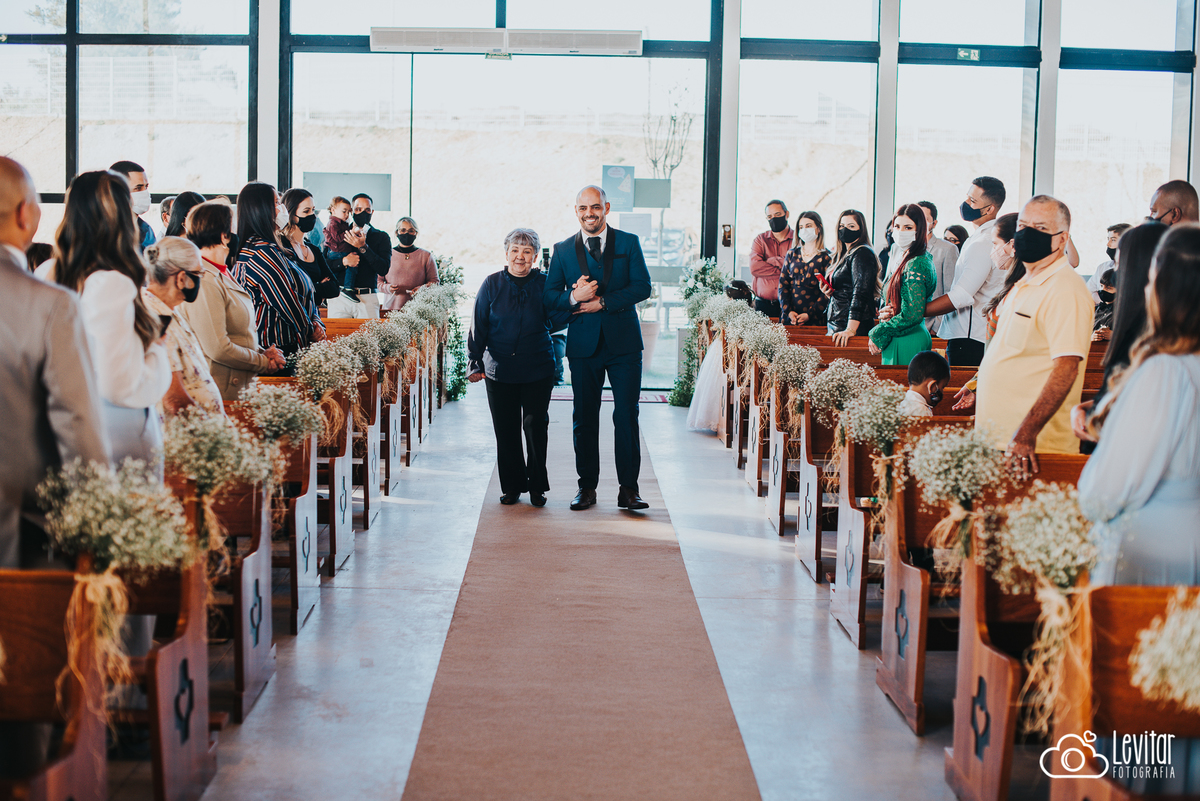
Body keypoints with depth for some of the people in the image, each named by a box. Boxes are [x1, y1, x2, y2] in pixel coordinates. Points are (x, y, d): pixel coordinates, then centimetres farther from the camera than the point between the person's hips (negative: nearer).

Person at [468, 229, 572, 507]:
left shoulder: (543, 283, 1)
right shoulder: (492, 284, 2)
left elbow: (555, 321, -8)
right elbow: (478, 327, 2)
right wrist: (474, 363, -6)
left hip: (537, 371, -1)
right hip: (499, 370, 1)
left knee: (536, 427, 2)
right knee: (505, 430, 5)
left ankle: (537, 486, 16)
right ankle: (512, 486, 18)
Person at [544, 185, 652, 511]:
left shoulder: (629, 243, 5)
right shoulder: (563, 250, 9)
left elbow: (642, 287, -4)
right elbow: (550, 297, 6)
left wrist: (603, 302, -14)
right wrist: (573, 298, -16)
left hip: (624, 342, -1)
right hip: (583, 345, 1)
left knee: (627, 416, -3)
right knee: (584, 418, 5)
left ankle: (628, 489, 3)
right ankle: (587, 487, 14)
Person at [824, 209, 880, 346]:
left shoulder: (862, 254, -11)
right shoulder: (844, 254, 18)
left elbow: (861, 293, -20)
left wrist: (851, 329, -27)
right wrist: (829, 292, 2)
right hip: (836, 325, 9)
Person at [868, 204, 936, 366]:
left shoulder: (916, 264, -15)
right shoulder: (904, 259, 14)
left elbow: (914, 314, -21)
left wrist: (878, 334, -11)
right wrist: (885, 313, -1)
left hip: (907, 342, -9)